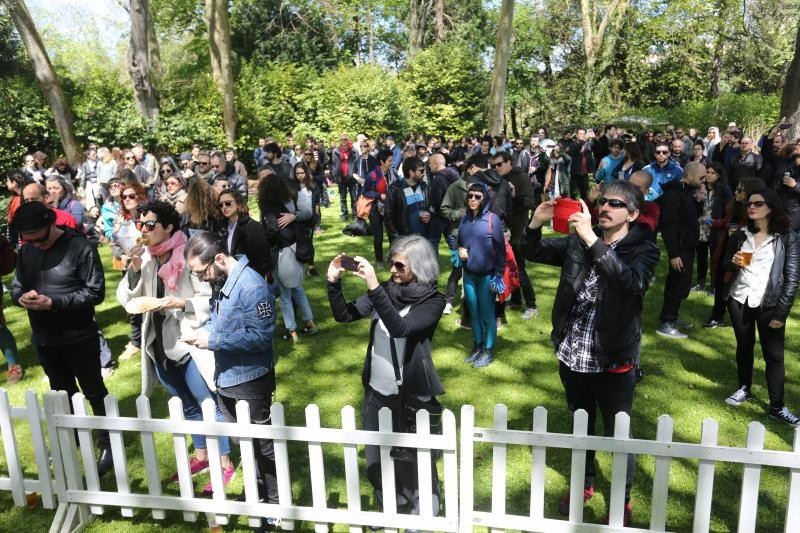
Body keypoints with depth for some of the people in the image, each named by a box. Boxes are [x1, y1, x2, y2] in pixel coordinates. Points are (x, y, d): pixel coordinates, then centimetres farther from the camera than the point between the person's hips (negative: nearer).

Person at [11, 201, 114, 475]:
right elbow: (16, 286, 9)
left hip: (79, 338, -6)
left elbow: (95, 292, -19)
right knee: (63, 394, 23)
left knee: (95, 393, 8)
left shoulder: (80, 247, -17)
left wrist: (53, 302, -25)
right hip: (44, 339, 6)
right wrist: (21, 296, -15)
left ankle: (107, 446, 22)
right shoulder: (26, 251, 3)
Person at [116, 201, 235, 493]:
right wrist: (135, 270, -10)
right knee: (187, 406, 21)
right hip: (159, 345, 7)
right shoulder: (145, 258, 4)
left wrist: (182, 303, -26)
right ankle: (201, 456, 38)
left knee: (209, 404, 4)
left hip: (189, 345, -7)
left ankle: (225, 464, 18)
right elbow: (126, 299, 3)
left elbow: (213, 299, -14)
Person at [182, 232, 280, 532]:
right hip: (224, 378, 8)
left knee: (261, 446, 7)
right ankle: (257, 491, 41)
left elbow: (261, 336, -25)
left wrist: (212, 341, -22)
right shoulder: (219, 282, 4)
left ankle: (274, 506, 24)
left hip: (250, 381, -8)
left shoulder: (252, 286, -23)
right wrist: (203, 332, -4)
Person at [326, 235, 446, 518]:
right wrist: (334, 282, -16)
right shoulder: (386, 289, -3)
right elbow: (343, 315, -1)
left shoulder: (432, 301, -14)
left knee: (415, 461, 13)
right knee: (378, 459, 20)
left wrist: (374, 287, -38)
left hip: (412, 395, -4)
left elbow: (400, 328, -31)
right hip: (376, 390, 5)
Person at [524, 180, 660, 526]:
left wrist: (591, 239, -35)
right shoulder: (578, 241, 3)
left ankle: (622, 501, 34)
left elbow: (629, 280, -30)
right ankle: (583, 485, 44)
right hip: (572, 355, 4)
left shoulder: (643, 249, -9)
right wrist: (536, 222, -16)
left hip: (613, 361, -4)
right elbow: (533, 252, 4)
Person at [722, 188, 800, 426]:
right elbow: (726, 264, 16)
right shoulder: (740, 235, 6)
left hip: (769, 304, -3)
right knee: (744, 346, 15)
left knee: (774, 355, -1)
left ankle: (777, 407, 8)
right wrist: (733, 263, -9)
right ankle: (745, 389, 33)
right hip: (739, 300, 4)